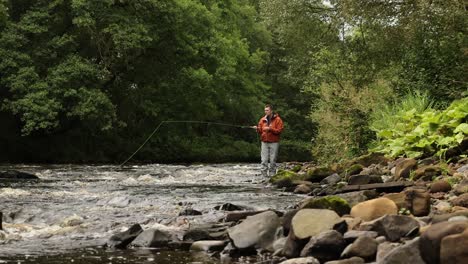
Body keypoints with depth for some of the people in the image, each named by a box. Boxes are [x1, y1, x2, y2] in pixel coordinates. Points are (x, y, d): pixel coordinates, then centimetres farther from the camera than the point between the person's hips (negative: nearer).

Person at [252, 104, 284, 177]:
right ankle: (264, 174, -1)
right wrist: (257, 129, -6)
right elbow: (260, 131, 15)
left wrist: (270, 129, -18)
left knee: (273, 160, 0)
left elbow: (279, 130, -10)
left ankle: (272, 174, 7)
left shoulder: (277, 120, -2)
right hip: (264, 142, 3)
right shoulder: (262, 120, 11)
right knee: (264, 160, -3)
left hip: (274, 143, -3)